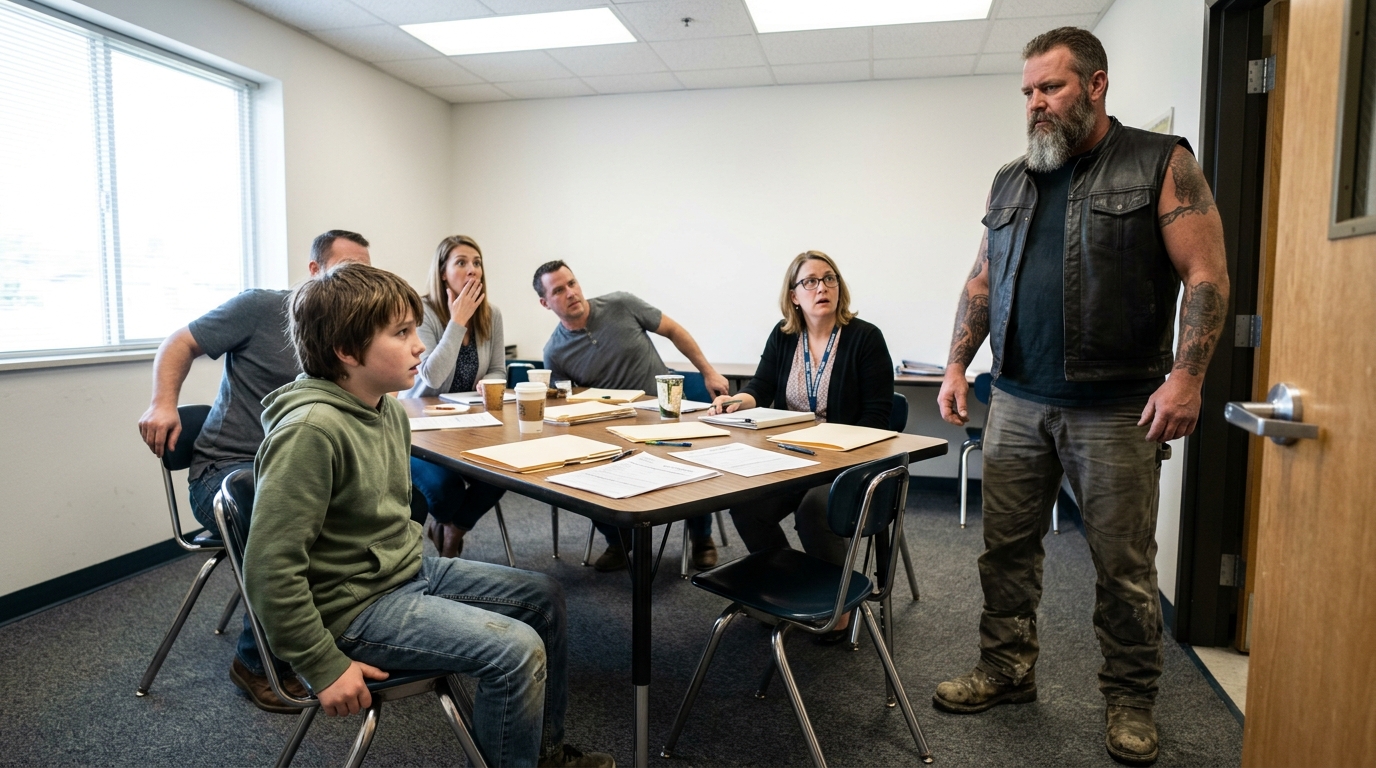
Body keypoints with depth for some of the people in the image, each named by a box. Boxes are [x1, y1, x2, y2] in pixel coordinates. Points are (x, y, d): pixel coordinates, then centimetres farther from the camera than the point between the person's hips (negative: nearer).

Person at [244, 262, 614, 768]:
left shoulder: (390, 410, 2)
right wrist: (324, 667, -22)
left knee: (544, 597, 11)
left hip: (407, 572, 9)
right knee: (517, 650, -20)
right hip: (355, 606, -9)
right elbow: (270, 568, -27)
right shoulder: (311, 430, -27)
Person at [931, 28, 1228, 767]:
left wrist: (1185, 377, -16)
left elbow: (1206, 276, -6)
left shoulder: (1161, 165, 0)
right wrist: (957, 366, 5)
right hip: (1017, 403, 4)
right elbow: (982, 283, 15)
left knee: (1124, 562, 6)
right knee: (1006, 546, 8)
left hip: (1117, 410, -4)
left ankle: (1130, 699, 24)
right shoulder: (1010, 182, 13)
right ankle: (1006, 671, 25)